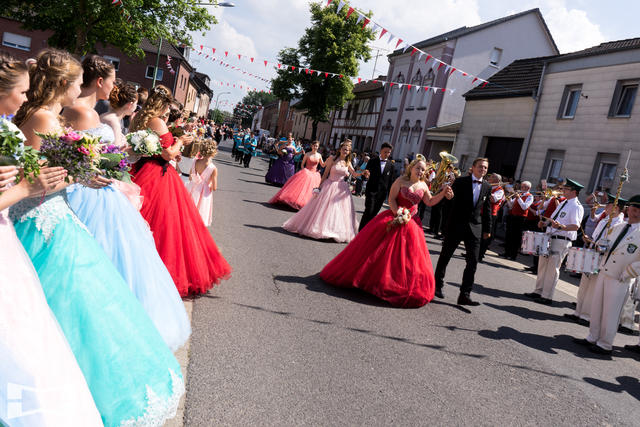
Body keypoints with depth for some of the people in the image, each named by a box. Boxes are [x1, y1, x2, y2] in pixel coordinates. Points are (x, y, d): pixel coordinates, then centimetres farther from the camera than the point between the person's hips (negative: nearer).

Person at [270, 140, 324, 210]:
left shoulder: (319, 155, 4)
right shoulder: (307, 154, -2)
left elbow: (323, 165, 9)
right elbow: (302, 164, 4)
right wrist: (303, 171, -9)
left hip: (315, 175, 3)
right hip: (306, 172, -2)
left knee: (310, 191, 0)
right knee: (300, 186, -13)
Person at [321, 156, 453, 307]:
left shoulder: (423, 185, 7)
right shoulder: (401, 181, -5)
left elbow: (430, 202, 17)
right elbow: (391, 199, -9)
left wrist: (443, 194, 4)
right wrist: (398, 214, -20)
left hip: (411, 224, 4)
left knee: (410, 257, 5)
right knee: (379, 251, -1)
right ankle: (366, 277, 14)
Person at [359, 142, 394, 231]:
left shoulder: (391, 164, 8)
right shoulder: (372, 161, 1)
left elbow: (391, 180, 11)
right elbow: (365, 173, 4)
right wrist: (366, 176, -20)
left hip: (382, 193, 3)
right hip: (371, 191, -3)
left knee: (374, 213, 5)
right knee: (369, 212, -11)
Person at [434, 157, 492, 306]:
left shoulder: (487, 187, 7)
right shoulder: (461, 181, -4)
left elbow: (487, 210, 12)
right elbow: (449, 200, -5)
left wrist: (487, 229, 13)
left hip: (475, 228, 3)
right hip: (456, 225, -3)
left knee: (473, 263, -3)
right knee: (445, 256, 9)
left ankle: (465, 295, 1)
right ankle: (437, 285, 27)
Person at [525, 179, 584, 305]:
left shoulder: (576, 207, -13)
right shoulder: (563, 203, 16)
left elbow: (576, 226, -24)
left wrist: (561, 227, -40)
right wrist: (545, 223, 6)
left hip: (561, 241, -9)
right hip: (549, 238, 9)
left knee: (552, 268, -5)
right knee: (543, 265, 15)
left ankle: (547, 297, 4)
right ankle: (538, 291, 27)